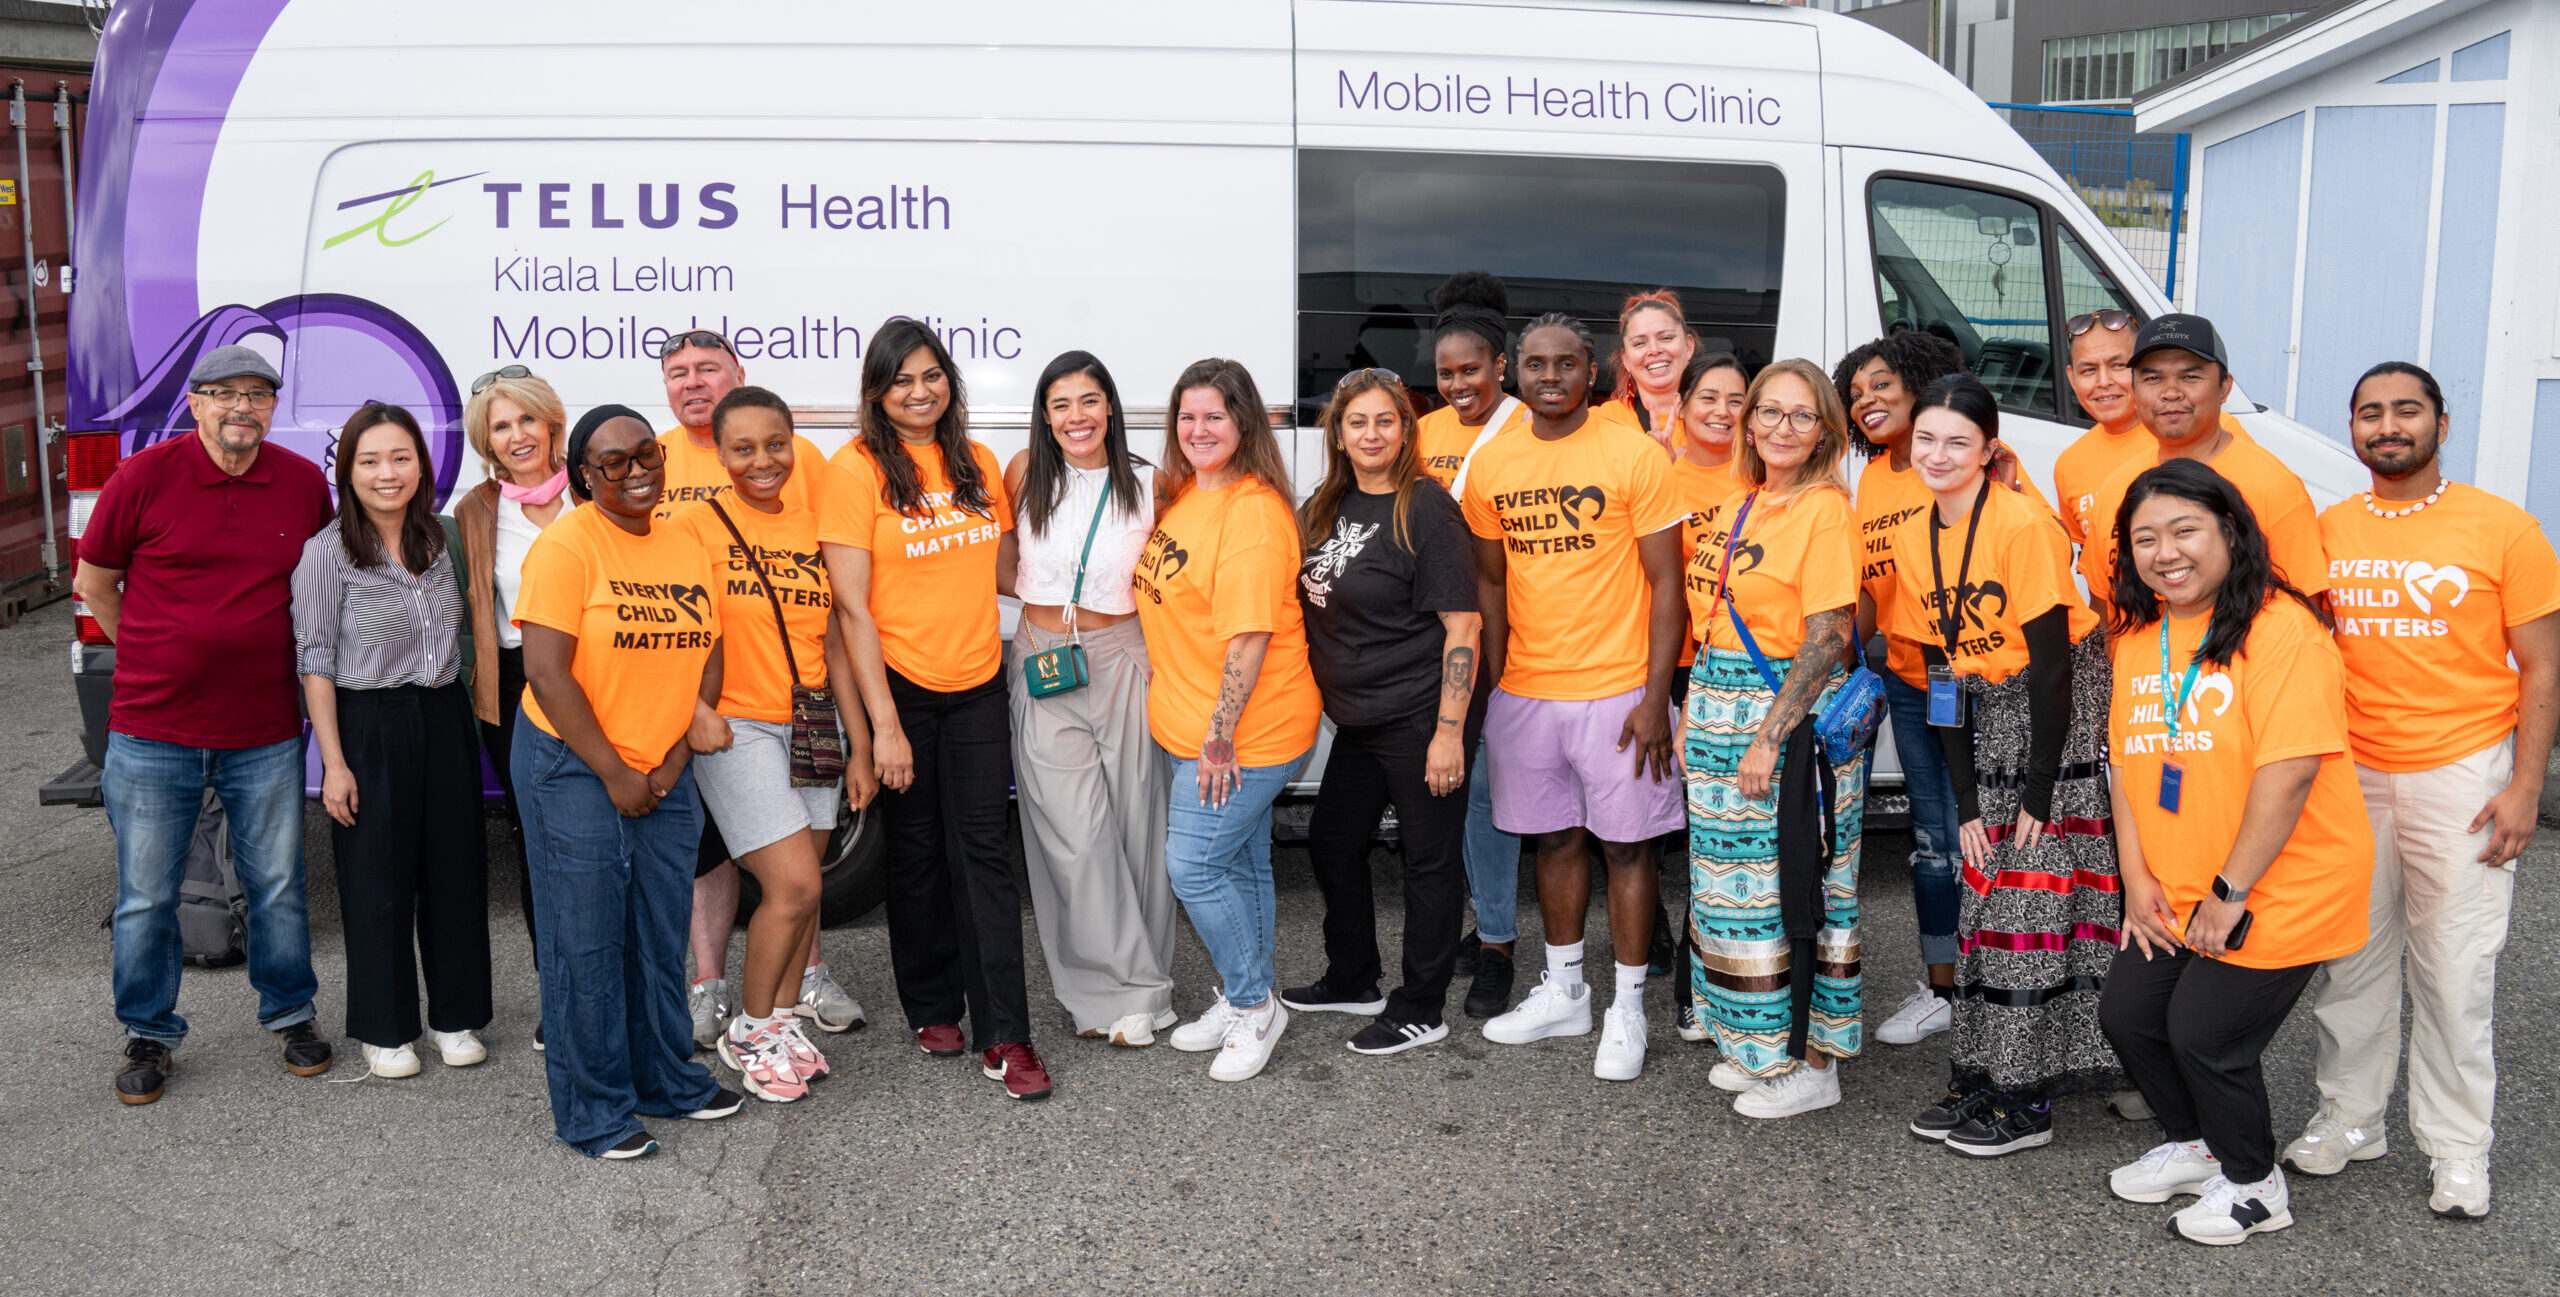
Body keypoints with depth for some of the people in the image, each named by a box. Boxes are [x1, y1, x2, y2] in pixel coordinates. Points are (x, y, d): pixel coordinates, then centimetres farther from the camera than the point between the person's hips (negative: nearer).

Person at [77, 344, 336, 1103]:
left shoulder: (306, 485, 1)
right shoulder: (144, 479, -7)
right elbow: (95, 583, 5)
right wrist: (159, 661, 6)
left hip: (266, 734, 2)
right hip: (153, 733, -1)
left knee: (277, 886, 11)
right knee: (146, 896, 8)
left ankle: (290, 1015, 29)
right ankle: (148, 1036, 25)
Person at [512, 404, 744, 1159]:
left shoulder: (688, 547, 8)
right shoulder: (567, 545, -11)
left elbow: (707, 663, 10)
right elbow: (548, 673, -16)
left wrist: (673, 763, -1)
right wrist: (615, 776, -14)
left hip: (666, 776, 6)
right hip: (574, 770, -6)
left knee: (662, 939, 14)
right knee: (584, 943, 0)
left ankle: (666, 1078, 30)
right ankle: (592, 1111, 12)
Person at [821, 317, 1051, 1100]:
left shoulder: (979, 464, 6)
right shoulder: (860, 468, -9)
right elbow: (852, 607, -12)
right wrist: (883, 724, -15)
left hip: (977, 688, 3)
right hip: (901, 689, -3)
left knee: (983, 853, 0)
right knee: (918, 853, 10)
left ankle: (1003, 1037, 1)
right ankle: (932, 1009, 27)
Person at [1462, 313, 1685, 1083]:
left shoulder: (1635, 456, -8)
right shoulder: (1491, 465, 5)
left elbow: (1666, 582, -8)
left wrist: (1656, 696, -13)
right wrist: (1491, 682, 9)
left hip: (1616, 692, -4)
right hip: (1525, 692, 4)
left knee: (1627, 845, 4)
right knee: (1555, 839, 16)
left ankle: (1627, 1012, 17)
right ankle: (1564, 994, 31)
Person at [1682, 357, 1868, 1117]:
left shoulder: (1825, 510, -11)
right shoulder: (1743, 507, 13)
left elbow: (1827, 641, -17)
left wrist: (1769, 738, -20)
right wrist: (1694, 715, 12)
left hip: (1790, 717, -8)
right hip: (1719, 711, 8)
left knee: (1793, 887, -1)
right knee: (1735, 884, 13)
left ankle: (1814, 1062, 11)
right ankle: (1760, 1044, 27)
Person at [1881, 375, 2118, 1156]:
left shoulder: (2025, 524, -18)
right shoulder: (1911, 540, 2)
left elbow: (2052, 664, -18)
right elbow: (1942, 670, 5)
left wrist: (2038, 793, -17)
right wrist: (1966, 801, 2)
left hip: (2063, 712, -6)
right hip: (1986, 717, 7)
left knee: (2037, 896, -6)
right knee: (1986, 890, 7)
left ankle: (2029, 1099, 2)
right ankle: (1983, 1077, 16)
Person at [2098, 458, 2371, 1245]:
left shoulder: (2281, 628, -19)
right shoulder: (2137, 635, 6)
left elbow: (2290, 769, -24)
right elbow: (2128, 760, 9)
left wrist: (2230, 893, -21)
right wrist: (2136, 876, 0)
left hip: (2276, 896, -7)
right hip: (2172, 896, 7)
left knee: (2205, 1035, -4)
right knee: (2127, 1015, 10)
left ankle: (2253, 1184, 23)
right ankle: (2195, 1146, 36)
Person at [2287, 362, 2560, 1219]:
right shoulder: (2325, 532, 6)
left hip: (2461, 776, -3)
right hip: (2347, 776, 3)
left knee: (2455, 971, 1)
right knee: (2351, 958, 9)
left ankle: (2458, 1150, 13)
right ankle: (2349, 1118, 24)